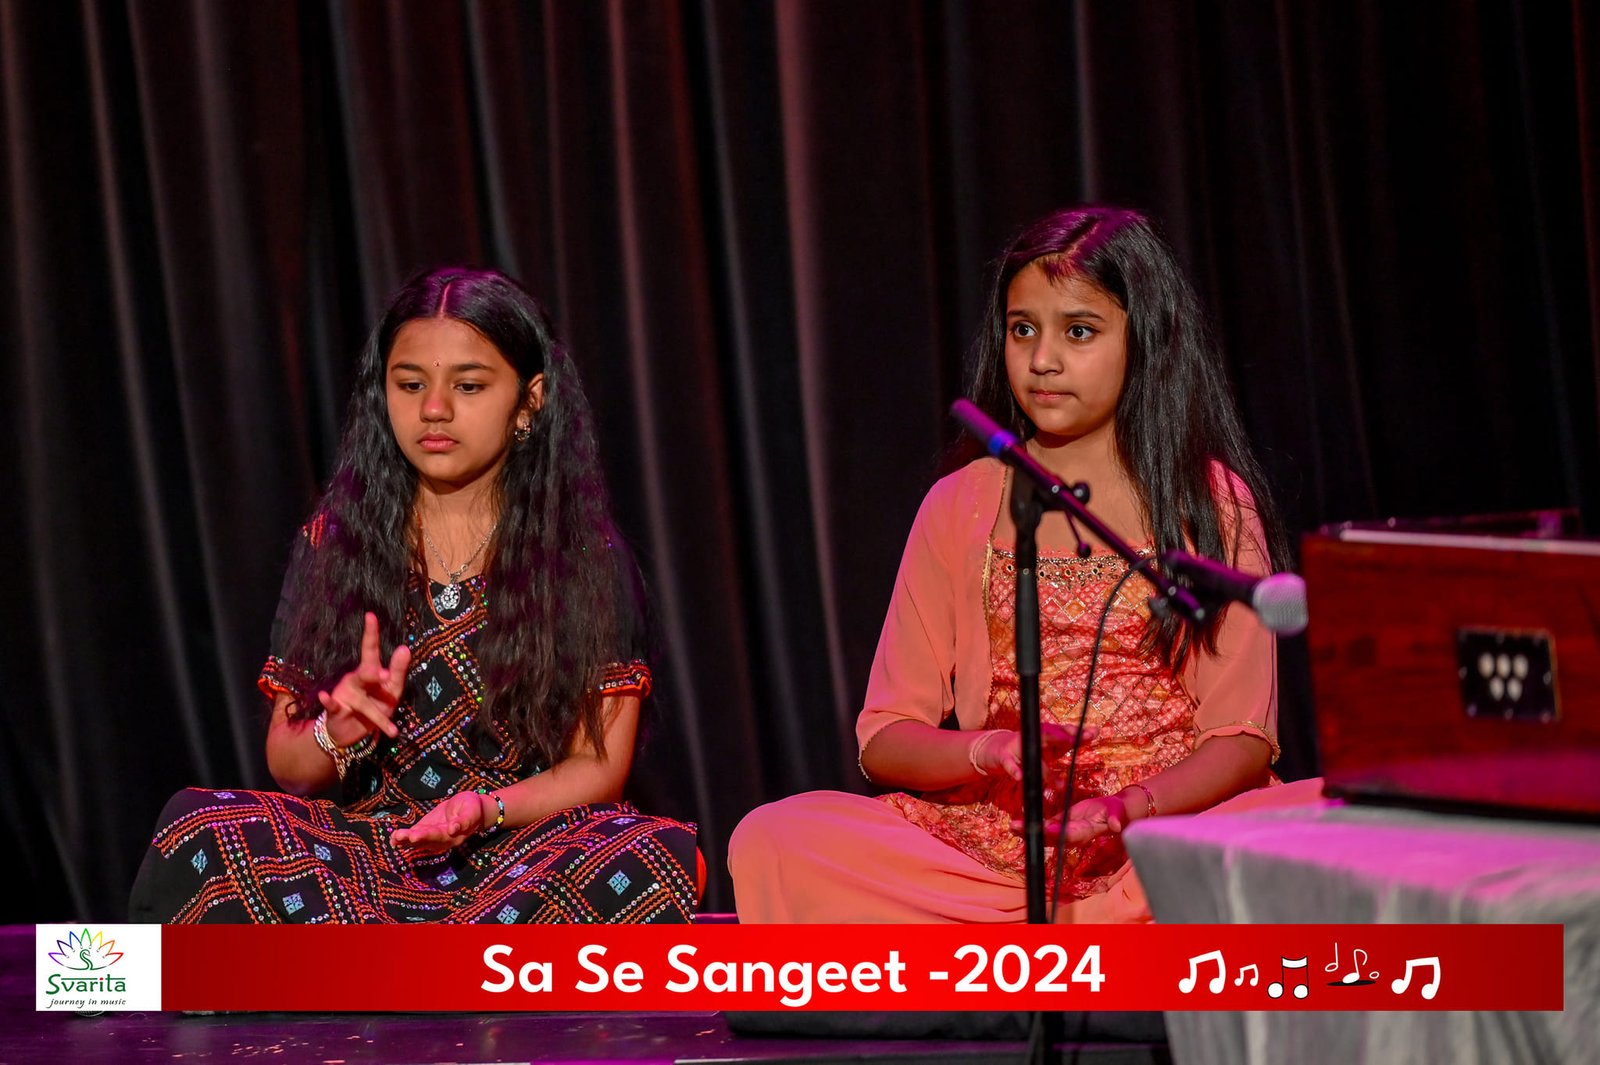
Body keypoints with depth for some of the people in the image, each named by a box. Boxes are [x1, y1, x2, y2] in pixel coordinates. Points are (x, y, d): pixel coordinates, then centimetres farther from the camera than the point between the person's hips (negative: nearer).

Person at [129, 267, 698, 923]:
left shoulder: (587, 555, 6)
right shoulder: (332, 542, 11)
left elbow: (598, 764, 4)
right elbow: (287, 766, 11)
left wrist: (487, 809, -16)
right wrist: (340, 733, -13)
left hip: (529, 850, -1)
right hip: (362, 853, 1)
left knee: (655, 856, -35)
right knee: (204, 825, -29)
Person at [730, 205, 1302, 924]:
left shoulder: (1210, 503, 8)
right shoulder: (961, 507, 13)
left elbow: (1243, 739, 0)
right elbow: (885, 736, 10)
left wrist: (1124, 809, -19)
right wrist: (988, 754, -12)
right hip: (998, 834, 2)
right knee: (770, 844, -25)